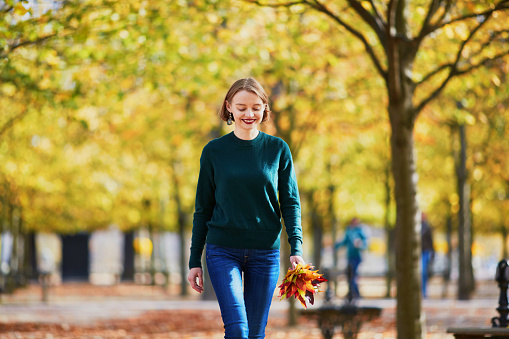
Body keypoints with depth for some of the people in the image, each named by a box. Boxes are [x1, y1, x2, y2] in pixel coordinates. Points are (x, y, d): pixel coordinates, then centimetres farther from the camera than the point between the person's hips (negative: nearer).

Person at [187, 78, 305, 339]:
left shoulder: (278, 149, 3)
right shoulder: (214, 151, 1)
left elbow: (291, 203, 3)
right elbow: (203, 209, 6)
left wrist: (296, 249, -11)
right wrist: (194, 261, 4)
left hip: (265, 252, 1)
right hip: (223, 251, -1)